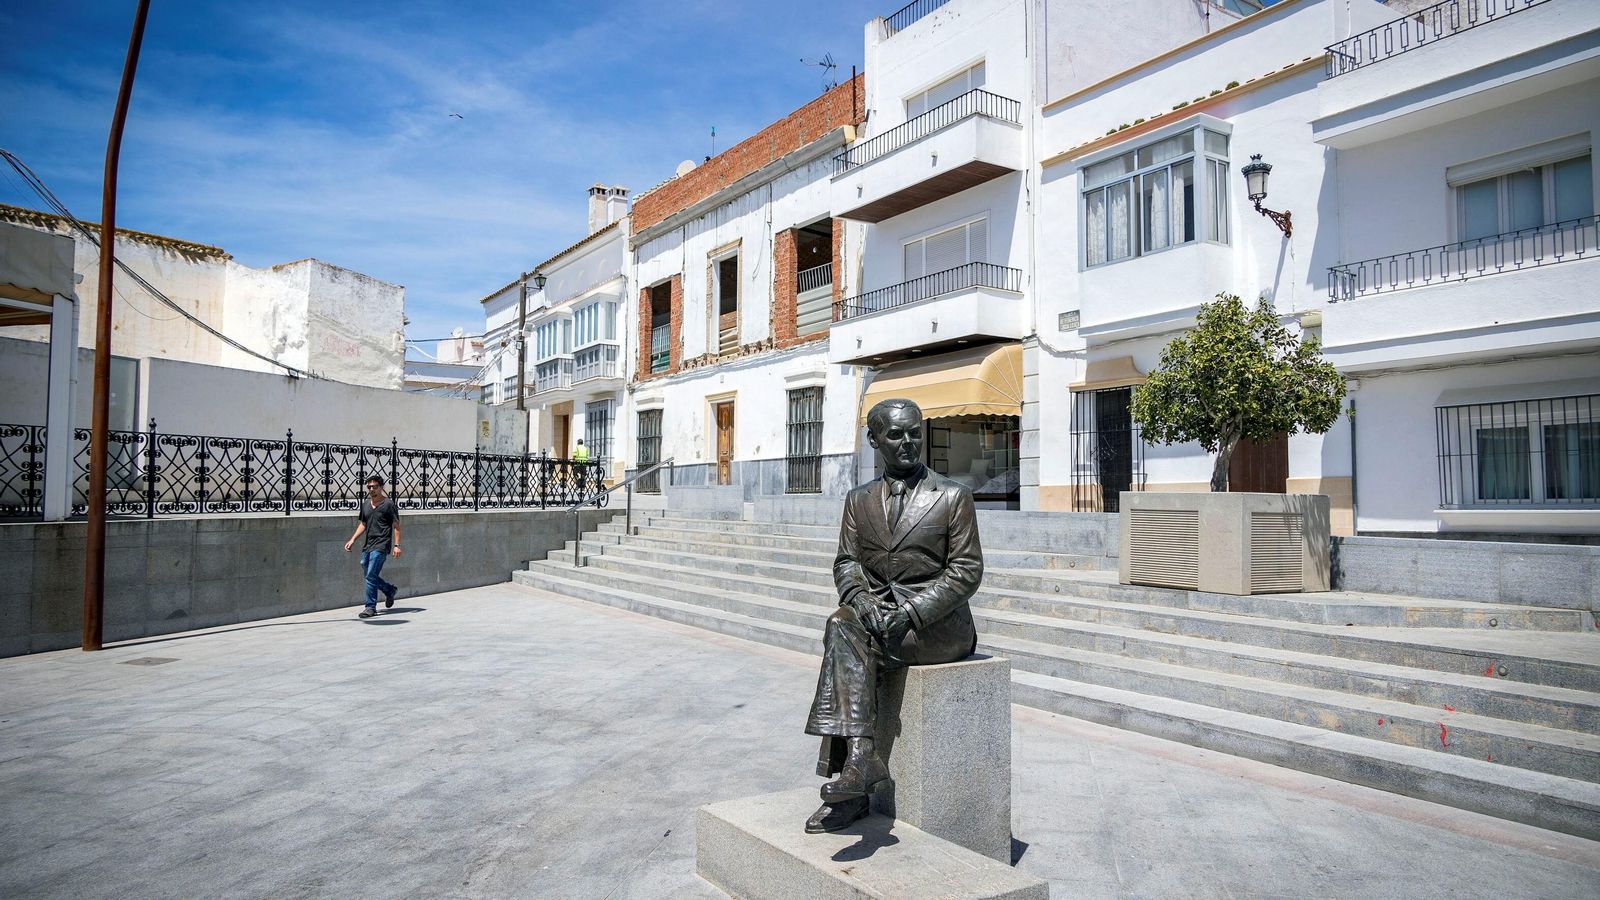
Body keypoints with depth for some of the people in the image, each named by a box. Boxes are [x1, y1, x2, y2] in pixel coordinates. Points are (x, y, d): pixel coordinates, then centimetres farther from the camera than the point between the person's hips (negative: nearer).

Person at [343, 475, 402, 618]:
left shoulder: (388, 504, -5)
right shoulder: (365, 505, 13)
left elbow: (396, 526, -5)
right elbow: (363, 524, 23)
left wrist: (396, 545, -11)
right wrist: (353, 539, 11)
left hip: (380, 546, -7)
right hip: (367, 545, 7)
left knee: (371, 576, -12)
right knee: (369, 576, 11)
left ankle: (371, 607, -4)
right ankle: (390, 590, 34)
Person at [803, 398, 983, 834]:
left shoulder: (953, 496, 2)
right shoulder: (859, 500, 14)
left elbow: (966, 570, -4)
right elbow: (846, 562, 8)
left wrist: (910, 613, -16)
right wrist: (861, 602, -14)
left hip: (939, 625, -4)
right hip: (877, 617, 4)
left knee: (844, 635, -25)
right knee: (843, 624, -26)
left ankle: (856, 764, -21)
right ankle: (861, 758, -24)